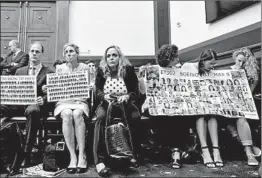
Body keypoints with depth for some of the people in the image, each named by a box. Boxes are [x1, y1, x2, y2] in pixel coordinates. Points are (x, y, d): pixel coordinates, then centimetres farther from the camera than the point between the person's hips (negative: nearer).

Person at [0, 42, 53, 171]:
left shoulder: (49, 73, 10)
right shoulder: (20, 71, 24)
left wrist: (43, 100, -21)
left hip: (36, 104, -4)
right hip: (19, 103, 4)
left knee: (32, 111, -39)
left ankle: (26, 154, -32)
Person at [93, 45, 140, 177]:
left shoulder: (129, 69, -2)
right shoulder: (101, 70, 1)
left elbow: (135, 91, -5)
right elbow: (97, 90, -2)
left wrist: (127, 96, -28)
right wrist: (104, 96, -26)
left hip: (125, 104, 0)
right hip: (106, 103, 1)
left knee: (135, 116, -30)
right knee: (101, 117, -32)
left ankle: (133, 154, -11)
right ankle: (100, 160, -31)